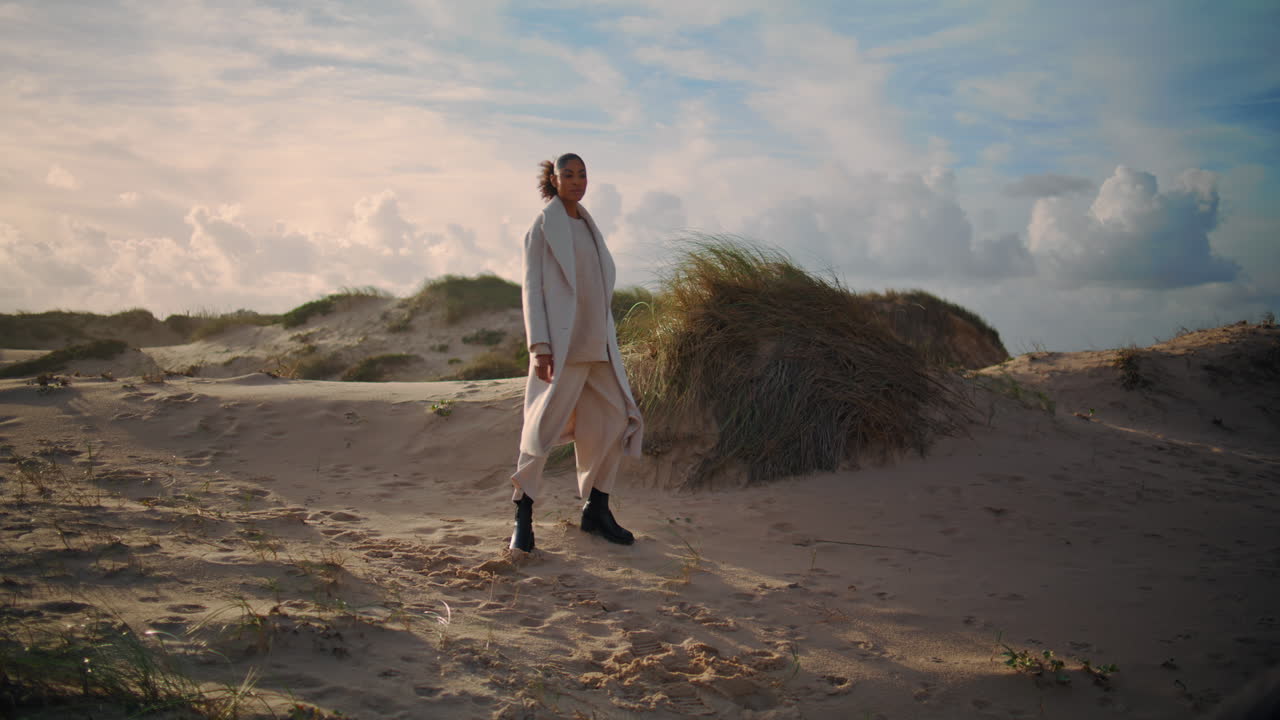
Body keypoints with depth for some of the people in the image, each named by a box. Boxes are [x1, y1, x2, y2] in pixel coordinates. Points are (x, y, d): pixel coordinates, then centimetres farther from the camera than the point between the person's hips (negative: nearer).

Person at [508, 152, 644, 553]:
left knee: (617, 422, 5)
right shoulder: (542, 227, -2)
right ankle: (523, 516, 6)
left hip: (597, 345, 7)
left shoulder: (588, 227, 18)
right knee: (544, 426, -7)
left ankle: (596, 511, 17)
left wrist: (606, 339, 17)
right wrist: (539, 346, -16)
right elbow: (532, 287, -7)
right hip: (560, 346, -7)